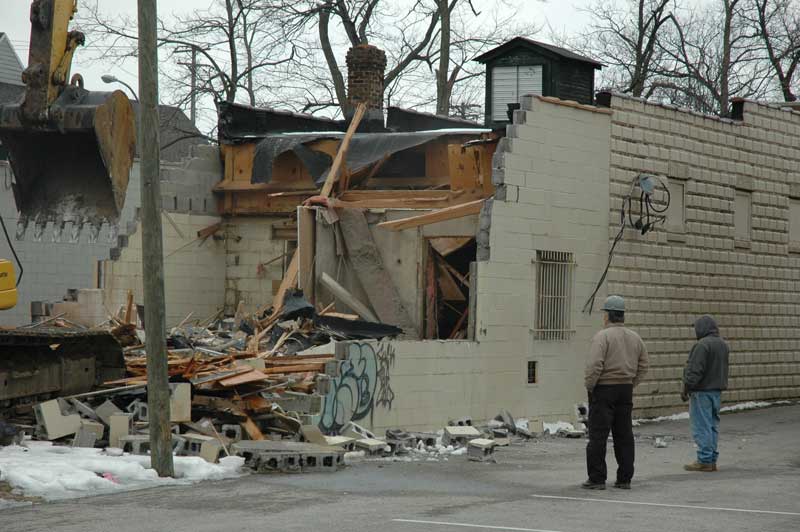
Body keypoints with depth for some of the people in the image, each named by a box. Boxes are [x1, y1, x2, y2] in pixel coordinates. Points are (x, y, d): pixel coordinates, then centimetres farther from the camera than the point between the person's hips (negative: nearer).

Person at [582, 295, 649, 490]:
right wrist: (631, 384, 15)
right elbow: (643, 366, 12)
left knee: (598, 435, -2)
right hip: (626, 390, 6)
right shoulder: (635, 338, 9)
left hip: (604, 390, -6)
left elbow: (594, 365, -20)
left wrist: (589, 386, -8)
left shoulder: (602, 336, -13)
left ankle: (597, 479, -3)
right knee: (624, 435, 10)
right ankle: (624, 479, 11)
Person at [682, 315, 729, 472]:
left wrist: (686, 389, -13)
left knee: (702, 427, -5)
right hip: (717, 390, 9)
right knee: (713, 425, 13)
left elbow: (695, 371, -19)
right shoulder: (723, 344, 11)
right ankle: (712, 460, 15)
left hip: (702, 391, -9)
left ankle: (705, 461, -6)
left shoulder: (703, 345, -18)